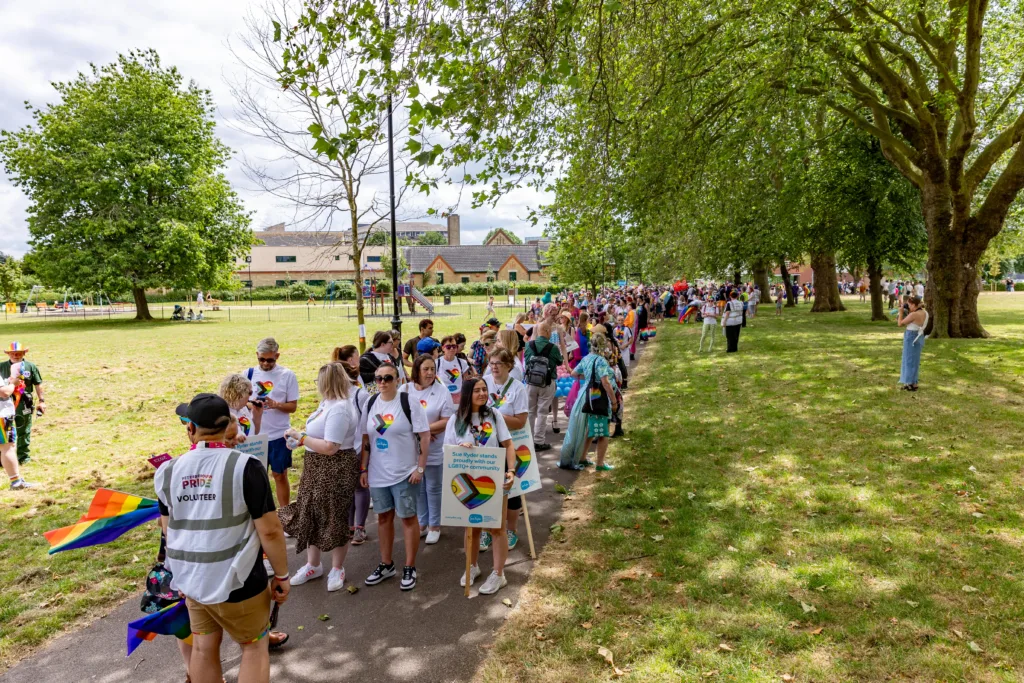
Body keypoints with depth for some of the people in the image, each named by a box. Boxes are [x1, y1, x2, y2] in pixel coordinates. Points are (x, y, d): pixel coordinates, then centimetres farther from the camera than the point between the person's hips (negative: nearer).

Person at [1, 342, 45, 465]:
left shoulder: (31, 366, -1)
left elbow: (38, 385, 2)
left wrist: (41, 401, 0)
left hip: (24, 403, -1)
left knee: (23, 431, 10)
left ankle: (23, 455, 23)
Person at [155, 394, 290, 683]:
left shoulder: (168, 472, -4)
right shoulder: (245, 466, -19)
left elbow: (168, 527, 12)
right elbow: (270, 530, -19)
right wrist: (282, 575, -5)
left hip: (190, 579, 5)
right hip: (236, 582, -4)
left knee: (203, 647, 22)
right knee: (254, 646, 15)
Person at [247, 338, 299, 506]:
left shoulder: (287, 375, -6)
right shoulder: (250, 373, 0)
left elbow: (293, 406, -4)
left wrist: (276, 405, -24)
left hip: (279, 435, -2)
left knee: (280, 475, 9)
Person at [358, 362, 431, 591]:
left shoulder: (409, 402, -12)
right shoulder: (370, 403, 3)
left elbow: (424, 436, -11)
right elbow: (365, 438, 9)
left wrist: (420, 468, -14)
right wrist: (363, 469, 7)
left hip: (404, 473, -5)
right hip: (378, 473, 5)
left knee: (407, 518, 5)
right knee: (383, 517, 15)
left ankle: (410, 568, 19)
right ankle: (386, 565, 30)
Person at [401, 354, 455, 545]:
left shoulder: (442, 391, -7)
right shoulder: (405, 390, -1)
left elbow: (447, 421, -10)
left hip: (434, 450, -2)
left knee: (433, 488, 9)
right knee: (417, 487, 15)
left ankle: (434, 526, 23)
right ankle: (422, 523, 30)